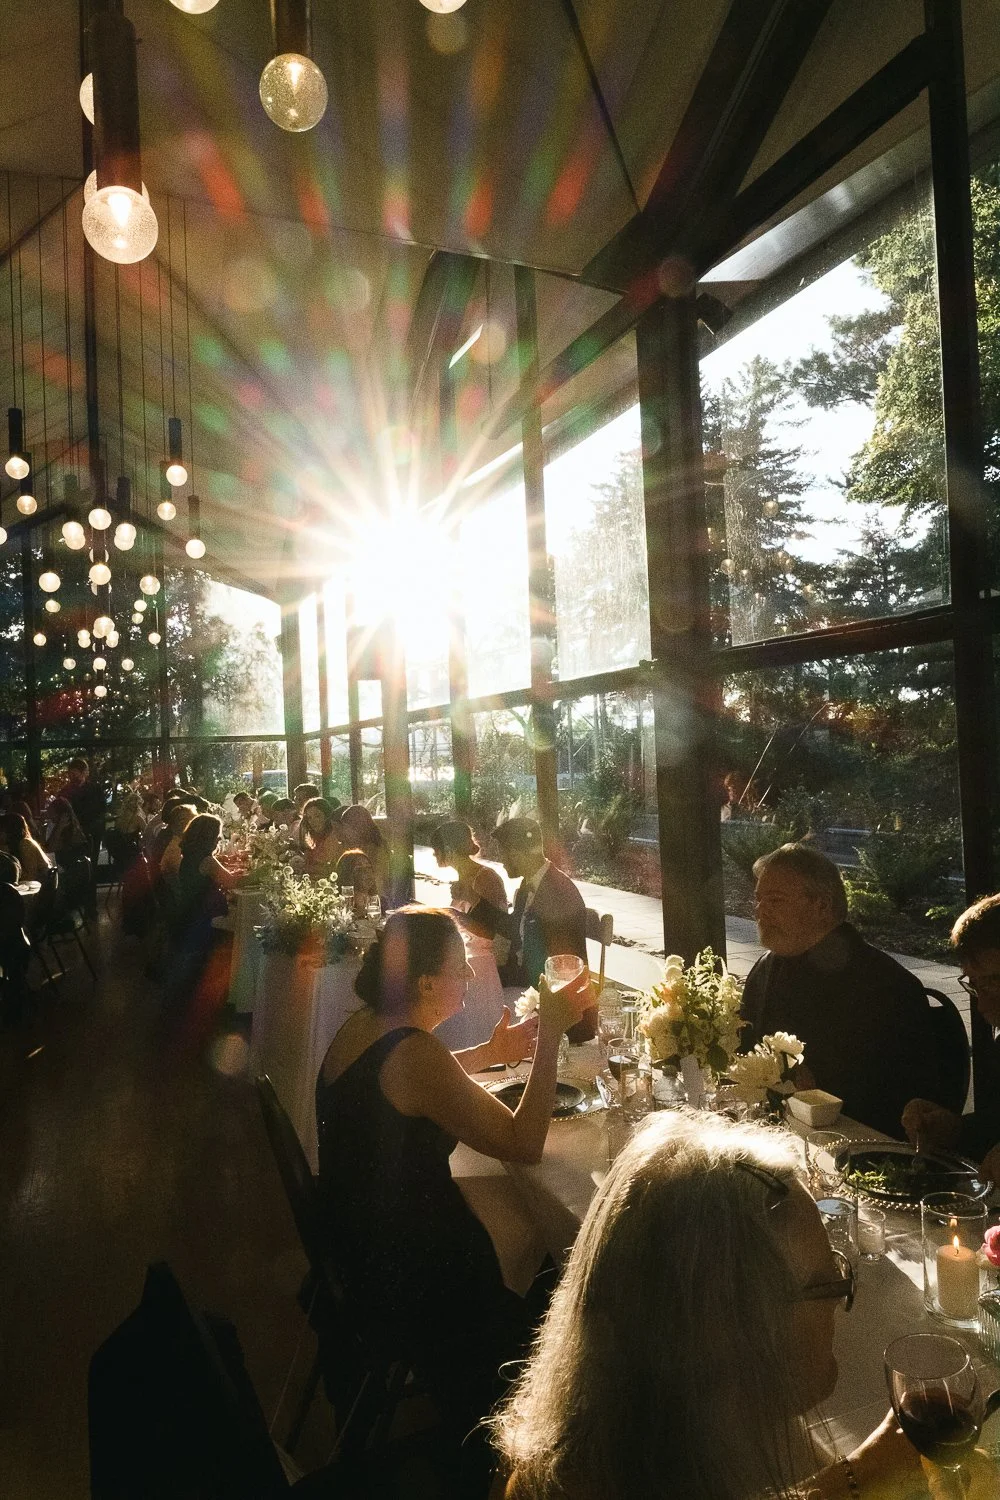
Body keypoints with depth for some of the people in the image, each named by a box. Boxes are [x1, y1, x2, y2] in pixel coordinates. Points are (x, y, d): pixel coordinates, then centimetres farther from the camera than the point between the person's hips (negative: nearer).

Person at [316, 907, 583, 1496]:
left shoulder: (360, 1026, -2)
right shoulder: (415, 1053, -29)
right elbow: (523, 1143, -25)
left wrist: (491, 1052, 10)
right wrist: (550, 1035, -23)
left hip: (358, 1245, 8)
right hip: (406, 1286, -8)